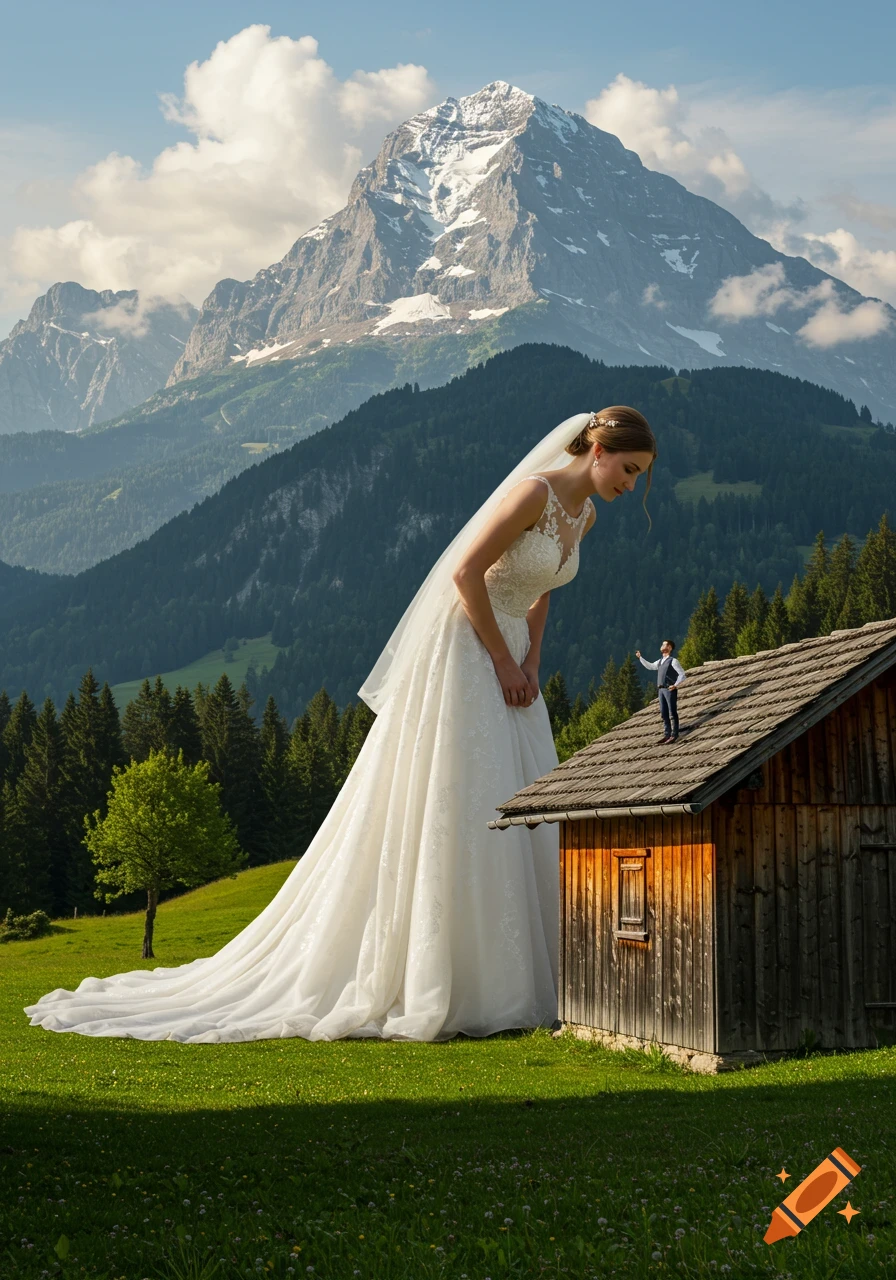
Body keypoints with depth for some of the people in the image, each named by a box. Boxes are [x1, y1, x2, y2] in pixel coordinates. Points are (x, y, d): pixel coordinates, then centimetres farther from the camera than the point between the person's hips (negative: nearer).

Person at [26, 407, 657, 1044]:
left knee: (523, 819, 6)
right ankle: (428, 991, -2)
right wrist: (504, 661, -14)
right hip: (463, 660, -9)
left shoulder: (584, 515, 11)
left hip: (508, 668, 9)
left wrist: (531, 664, 5)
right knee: (449, 818, -8)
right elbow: (466, 573, -21)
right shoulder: (535, 492, -17)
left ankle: (518, 982, 12)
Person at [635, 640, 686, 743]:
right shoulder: (660, 661, 18)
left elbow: (682, 675, -8)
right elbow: (650, 666, 33)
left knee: (672, 713, -6)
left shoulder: (673, 661, -5)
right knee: (664, 714, 7)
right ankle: (667, 734, 11)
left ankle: (674, 735, -6)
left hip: (670, 689, -8)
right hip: (661, 690, 8)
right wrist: (640, 657, 28)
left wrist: (675, 685, -18)